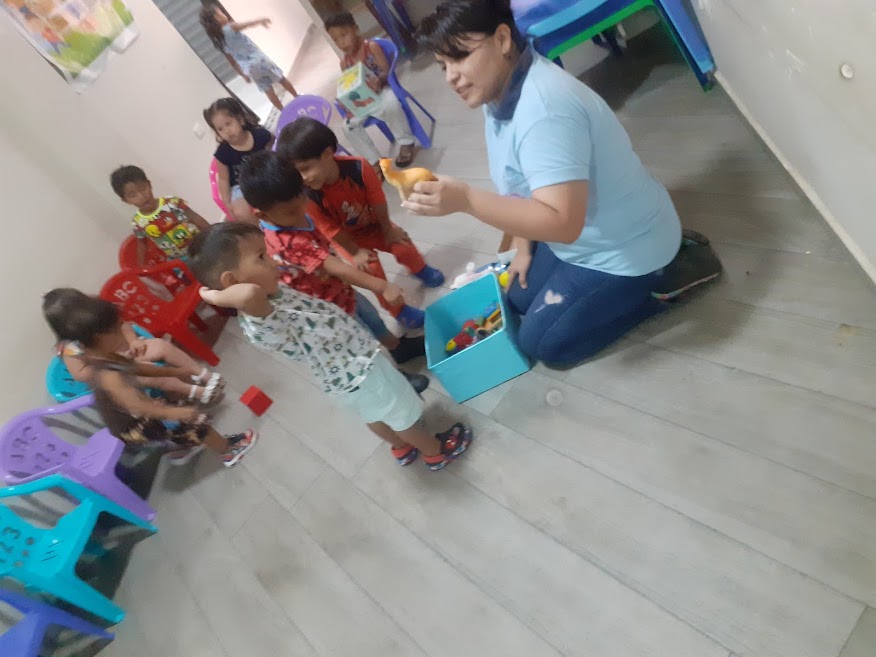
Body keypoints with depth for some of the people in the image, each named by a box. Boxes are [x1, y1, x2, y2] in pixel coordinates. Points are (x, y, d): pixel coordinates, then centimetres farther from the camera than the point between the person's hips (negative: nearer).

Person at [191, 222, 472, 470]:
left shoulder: (274, 291, -10)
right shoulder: (258, 324, -36)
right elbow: (249, 294, -57)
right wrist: (216, 296, -40)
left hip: (347, 376, 8)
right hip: (359, 375, -8)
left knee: (376, 416, 33)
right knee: (402, 416, 19)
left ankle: (401, 448, 60)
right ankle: (436, 452, 46)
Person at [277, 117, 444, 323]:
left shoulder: (358, 167, -34)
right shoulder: (307, 195, -35)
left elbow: (377, 200, -18)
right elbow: (329, 229, -21)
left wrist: (388, 230, -5)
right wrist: (355, 252, -11)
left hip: (373, 224, 2)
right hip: (347, 237, -1)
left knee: (403, 246, -1)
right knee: (372, 269, -10)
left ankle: (420, 269, 37)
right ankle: (397, 310, 14)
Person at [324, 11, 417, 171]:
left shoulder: (371, 47, -7)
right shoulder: (344, 62, 4)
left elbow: (386, 71, -13)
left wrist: (378, 81, -36)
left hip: (381, 89, -4)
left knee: (390, 104, -41)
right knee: (349, 125, -18)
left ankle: (405, 143, -17)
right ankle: (375, 162, -11)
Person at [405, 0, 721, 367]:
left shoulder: (543, 109, -33)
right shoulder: (499, 91, -3)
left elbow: (563, 223, -40)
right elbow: (521, 183, 8)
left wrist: (464, 199, -44)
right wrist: (524, 249, 10)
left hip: (624, 249, -9)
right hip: (581, 236, 9)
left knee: (541, 343, -1)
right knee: (519, 301, 20)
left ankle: (663, 277, 3)